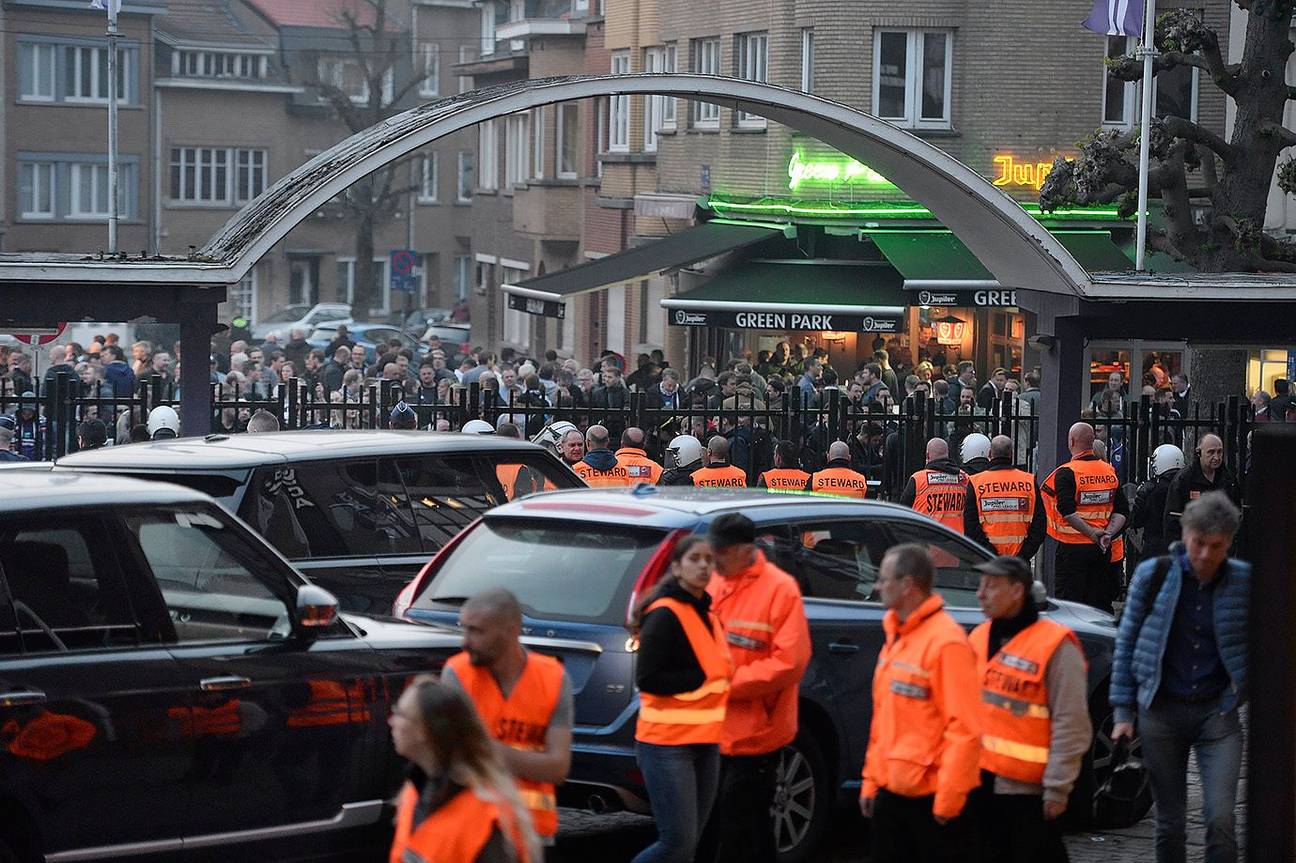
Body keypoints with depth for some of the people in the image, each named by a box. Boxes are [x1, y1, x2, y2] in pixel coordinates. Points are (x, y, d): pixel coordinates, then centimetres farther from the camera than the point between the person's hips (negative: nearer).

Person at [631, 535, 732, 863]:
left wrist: (722, 676, 1)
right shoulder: (665, 614, -11)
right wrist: (701, 678, -16)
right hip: (668, 743, -8)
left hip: (705, 742, 9)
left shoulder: (706, 613, 14)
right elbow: (647, 679, -17)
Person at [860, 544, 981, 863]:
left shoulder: (946, 641, -16)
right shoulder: (896, 636, 12)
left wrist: (949, 797, -20)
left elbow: (964, 729, -20)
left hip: (932, 797, -9)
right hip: (892, 791, 9)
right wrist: (871, 781, 16)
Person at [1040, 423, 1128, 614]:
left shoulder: (1066, 473, -11)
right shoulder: (1110, 472, 8)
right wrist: (1108, 533, -4)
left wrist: (1091, 533, -18)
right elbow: (1122, 511, 6)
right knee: (1100, 603, 11)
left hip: (1073, 549, -6)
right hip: (1103, 551, 6)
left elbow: (1067, 511, -22)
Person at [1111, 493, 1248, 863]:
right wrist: (1124, 712, 4)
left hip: (1217, 711, -1)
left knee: (1221, 819, -13)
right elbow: (1126, 643, 6)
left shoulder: (1244, 581, -2)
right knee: (1170, 824, 7)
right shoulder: (1153, 575, -1)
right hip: (1161, 711, 1)